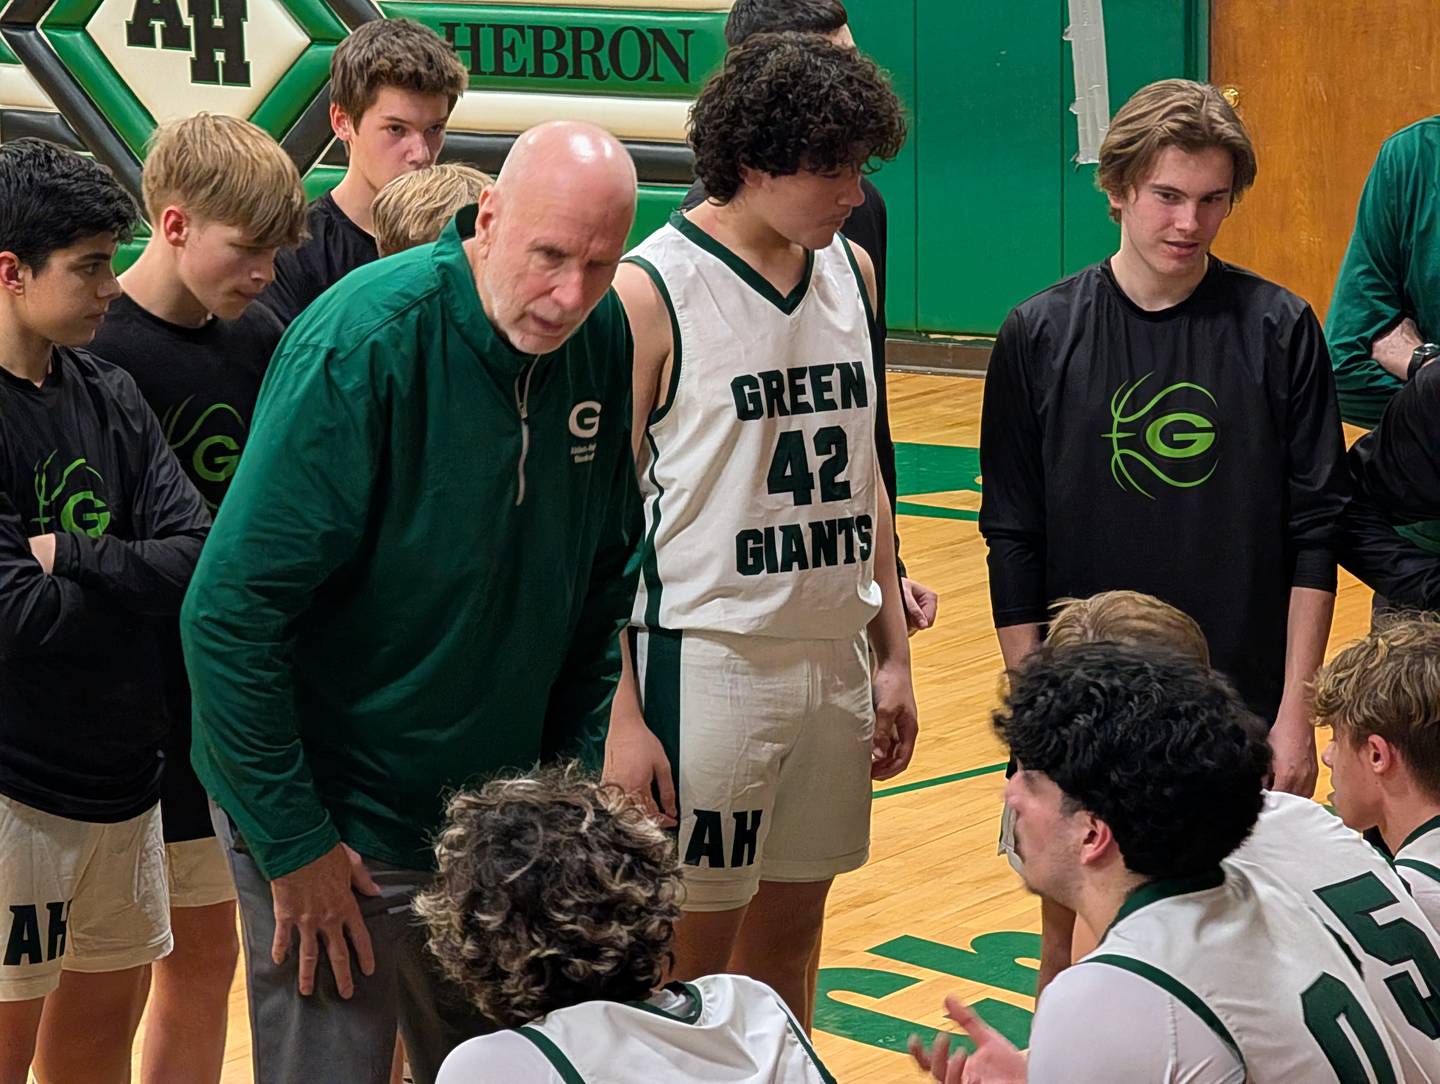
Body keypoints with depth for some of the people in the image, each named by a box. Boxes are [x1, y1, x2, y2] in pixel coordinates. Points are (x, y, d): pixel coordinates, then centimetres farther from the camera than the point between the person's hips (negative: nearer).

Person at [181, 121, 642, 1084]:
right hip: (338, 824, -6)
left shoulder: (605, 340, -5)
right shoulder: (365, 344, -22)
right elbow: (232, 610, -22)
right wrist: (293, 843, -19)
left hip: (505, 817, 6)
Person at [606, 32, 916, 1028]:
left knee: (791, 931, 14)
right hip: (708, 660, -6)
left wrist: (894, 654, 13)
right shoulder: (651, 290, -11)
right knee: (691, 956, 3)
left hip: (835, 654, 6)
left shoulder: (851, 270, 8)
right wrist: (620, 717, -13)